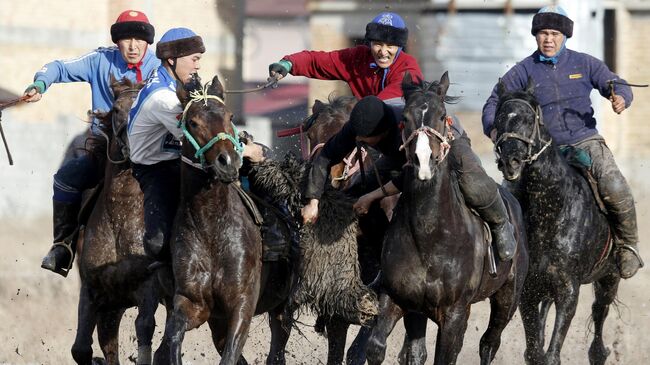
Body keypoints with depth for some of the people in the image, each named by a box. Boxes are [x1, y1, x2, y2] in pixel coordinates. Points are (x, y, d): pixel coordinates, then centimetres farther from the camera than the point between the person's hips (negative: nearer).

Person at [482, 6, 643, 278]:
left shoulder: (585, 64, 7)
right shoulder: (523, 72, 4)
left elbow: (617, 85, 11)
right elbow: (493, 103, 4)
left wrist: (620, 97, -14)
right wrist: (493, 128, -17)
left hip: (585, 141, -1)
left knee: (615, 189, -26)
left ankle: (627, 247, -6)